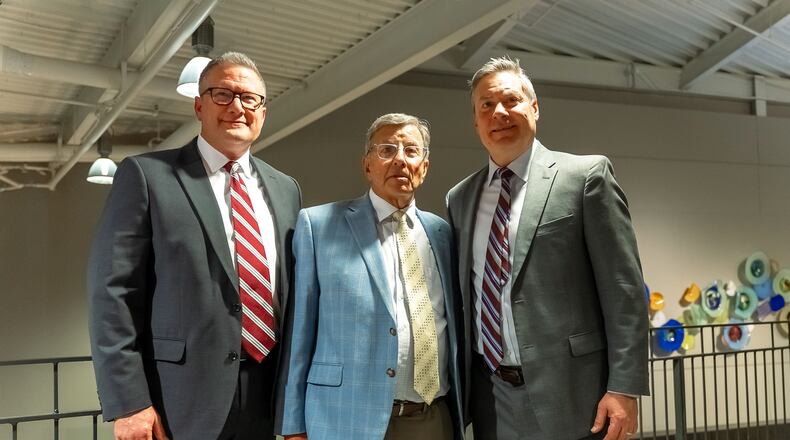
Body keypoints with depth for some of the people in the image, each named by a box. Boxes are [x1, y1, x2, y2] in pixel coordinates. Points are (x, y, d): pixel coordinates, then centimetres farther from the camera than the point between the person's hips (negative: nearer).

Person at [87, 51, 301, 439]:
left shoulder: (285, 189, 11)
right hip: (180, 403, -4)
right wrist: (128, 402, -13)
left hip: (268, 400, 5)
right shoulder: (145, 174, -3)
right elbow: (113, 290, -8)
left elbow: (293, 291, 13)